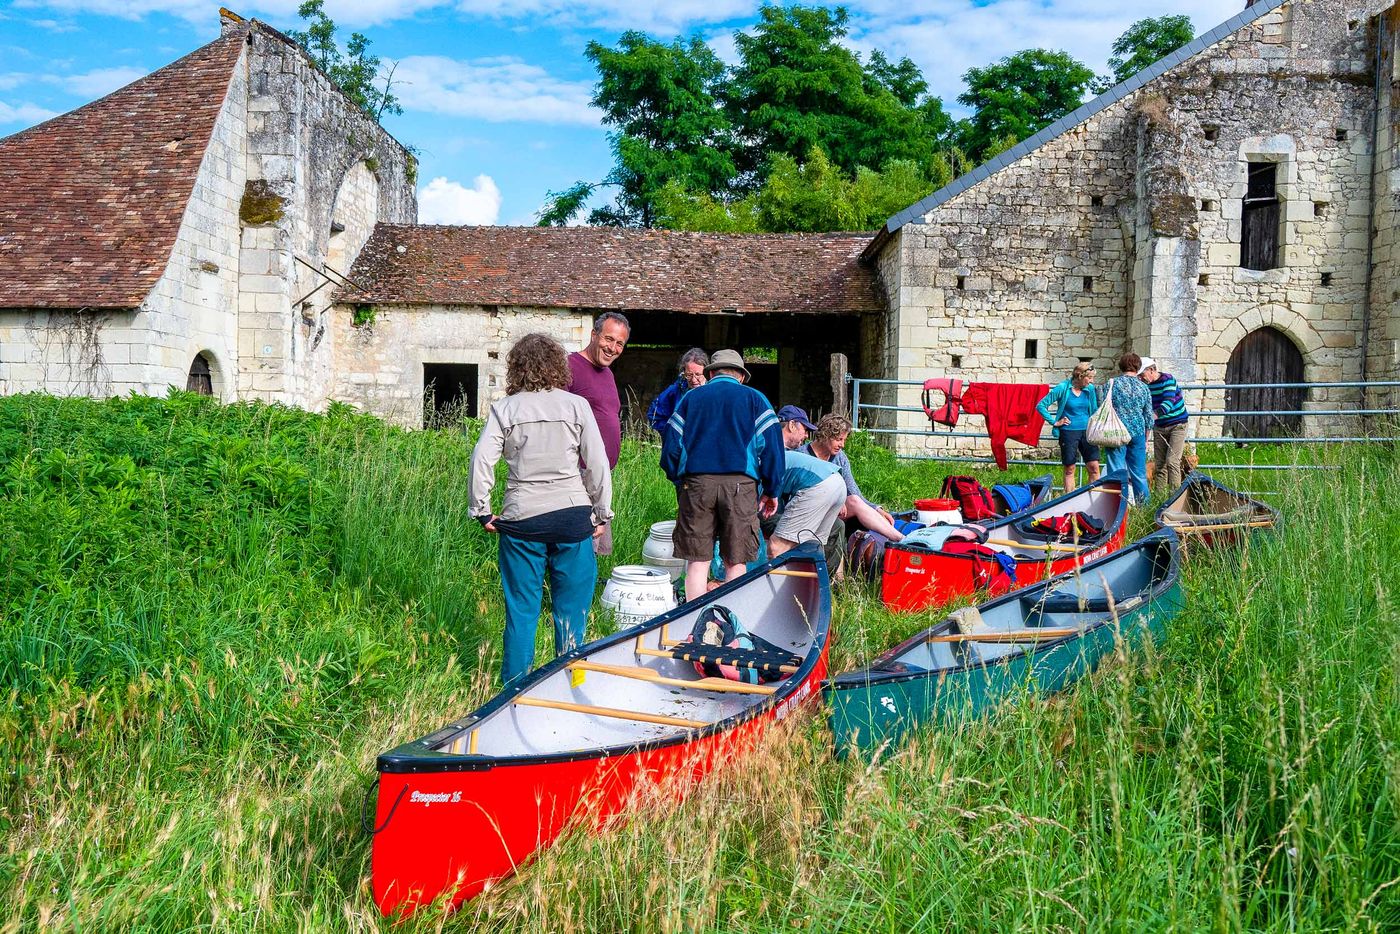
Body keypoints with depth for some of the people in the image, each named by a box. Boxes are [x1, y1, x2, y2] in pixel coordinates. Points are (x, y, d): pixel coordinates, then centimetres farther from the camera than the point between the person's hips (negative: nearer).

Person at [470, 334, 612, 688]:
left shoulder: (504, 409, 0)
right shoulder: (576, 405, -1)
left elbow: (481, 461, -7)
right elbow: (597, 464, -2)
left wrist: (482, 512, 3)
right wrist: (602, 514, 7)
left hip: (520, 519, 1)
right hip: (572, 516, 0)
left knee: (521, 609, 10)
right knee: (571, 608, 10)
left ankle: (514, 686, 18)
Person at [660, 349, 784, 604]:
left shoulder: (690, 398, 17)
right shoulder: (754, 398, 12)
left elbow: (671, 443, 11)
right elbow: (772, 443, 3)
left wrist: (678, 480, 21)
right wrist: (771, 490, 7)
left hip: (696, 482, 1)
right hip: (740, 485, -1)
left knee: (697, 561, 5)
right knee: (735, 563, 5)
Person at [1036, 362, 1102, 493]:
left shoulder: (1090, 389, 4)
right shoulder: (1062, 388, -8)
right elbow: (1041, 406, -5)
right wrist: (1055, 422, -6)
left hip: (1087, 432, 3)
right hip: (1068, 432, -3)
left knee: (1094, 467, -3)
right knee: (1069, 469, 4)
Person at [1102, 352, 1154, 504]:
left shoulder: (1112, 383, -3)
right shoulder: (1144, 387, 5)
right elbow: (1148, 416, 9)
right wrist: (1146, 439, 19)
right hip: (1138, 433, 3)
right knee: (1139, 473, 10)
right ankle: (1144, 505, 16)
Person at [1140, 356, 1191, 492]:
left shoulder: (1168, 379, -17)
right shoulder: (1146, 385, 1)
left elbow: (1168, 402, -31)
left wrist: (1154, 415, -46)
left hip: (1177, 425, -6)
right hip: (1159, 427, 6)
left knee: (1172, 461, -15)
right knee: (1159, 463, 4)